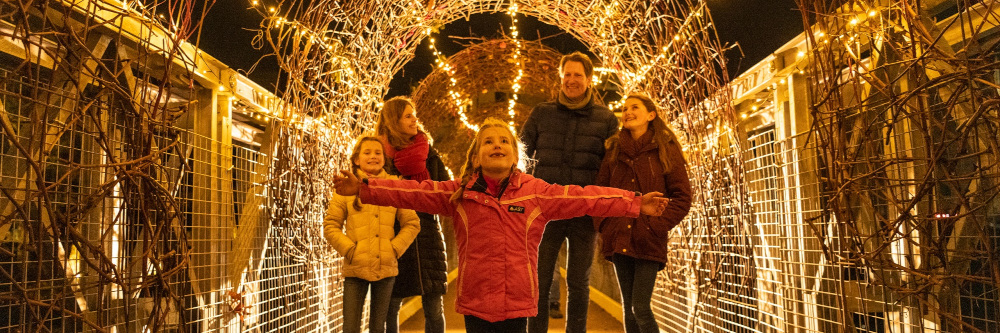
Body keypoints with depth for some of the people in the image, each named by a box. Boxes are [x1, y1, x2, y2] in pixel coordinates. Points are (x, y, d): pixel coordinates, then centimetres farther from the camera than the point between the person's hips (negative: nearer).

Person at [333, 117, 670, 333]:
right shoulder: (458, 193, 1)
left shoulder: (537, 192, -1)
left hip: (517, 304, 0)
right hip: (475, 303, 1)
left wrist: (635, 203, -9)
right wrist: (364, 188, -10)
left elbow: (584, 198, -5)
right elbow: (414, 192, -3)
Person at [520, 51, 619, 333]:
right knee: (539, 281, 3)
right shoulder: (541, 113, 6)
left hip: (586, 212, 0)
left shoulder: (606, 119, 5)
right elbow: (522, 151, 13)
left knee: (579, 285, 9)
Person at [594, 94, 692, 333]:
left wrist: (656, 227, -12)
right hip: (619, 241, 4)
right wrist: (603, 225, -1)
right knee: (628, 308, 9)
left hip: (649, 243, -4)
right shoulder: (615, 151, 11)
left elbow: (682, 197, -3)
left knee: (640, 308, -9)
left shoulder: (666, 150, 0)